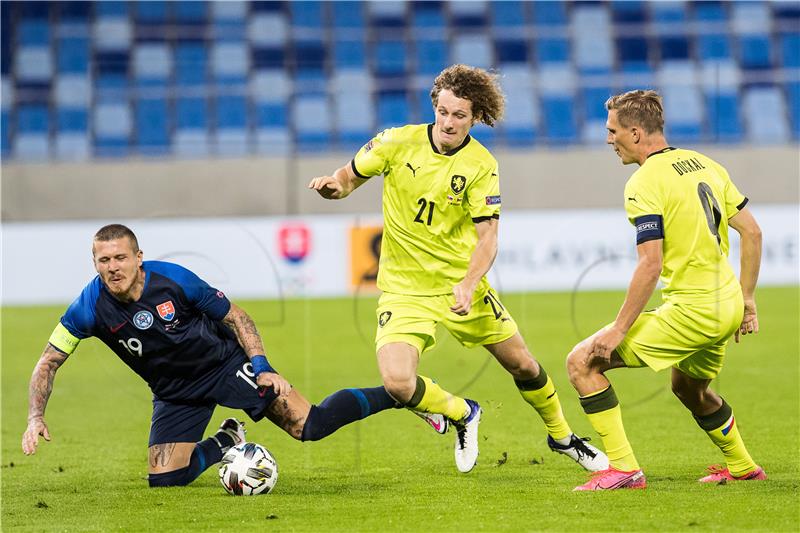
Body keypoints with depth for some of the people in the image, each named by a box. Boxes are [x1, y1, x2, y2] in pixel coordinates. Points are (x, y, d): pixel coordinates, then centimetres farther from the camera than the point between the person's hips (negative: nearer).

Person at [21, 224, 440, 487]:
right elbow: (48, 363, -11)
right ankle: (225, 443, 19)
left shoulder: (173, 279, -23)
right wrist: (35, 417, -26)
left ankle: (400, 395, 7)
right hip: (175, 394, 3)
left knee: (309, 425, -12)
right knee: (164, 480, -9)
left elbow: (235, 317, -10)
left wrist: (262, 369, -19)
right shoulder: (91, 308, -20)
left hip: (226, 364, -3)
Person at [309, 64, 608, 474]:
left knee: (522, 365, 9)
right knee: (397, 383, -21)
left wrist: (467, 285, -30)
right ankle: (462, 414, 12)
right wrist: (333, 185, -21)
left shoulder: (481, 166, -10)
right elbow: (349, 178, 4)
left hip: (461, 283, 0)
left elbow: (487, 237, -13)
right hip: (403, 287, 0)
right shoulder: (397, 143, -9)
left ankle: (561, 436, 39)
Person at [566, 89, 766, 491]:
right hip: (726, 306, 9)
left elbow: (651, 265, -20)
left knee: (582, 362, -4)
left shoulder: (645, 183, -13)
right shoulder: (704, 164, 11)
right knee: (690, 389, 35)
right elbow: (751, 231, 13)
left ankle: (623, 468, -6)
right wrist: (746, 300, 19)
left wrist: (619, 330, -17)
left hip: (691, 309, -9)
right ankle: (741, 466, 47)